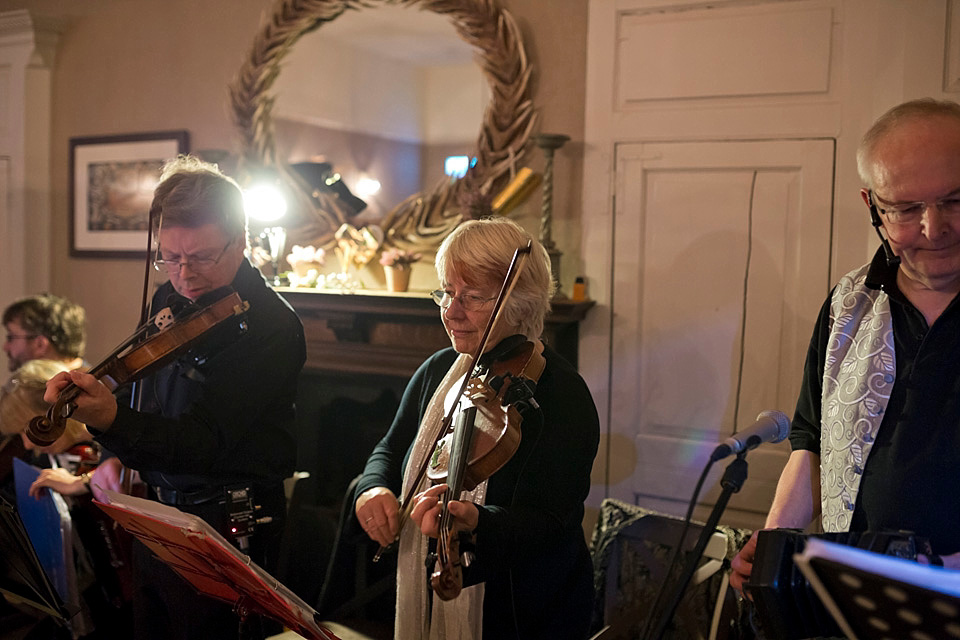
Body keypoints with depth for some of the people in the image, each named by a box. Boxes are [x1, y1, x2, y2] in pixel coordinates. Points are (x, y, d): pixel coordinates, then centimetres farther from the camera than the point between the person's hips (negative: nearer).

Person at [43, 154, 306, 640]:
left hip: (227, 528, -7)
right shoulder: (169, 300, 3)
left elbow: (204, 441, -29)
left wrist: (112, 420, -43)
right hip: (156, 510, 8)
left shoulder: (271, 327, -22)